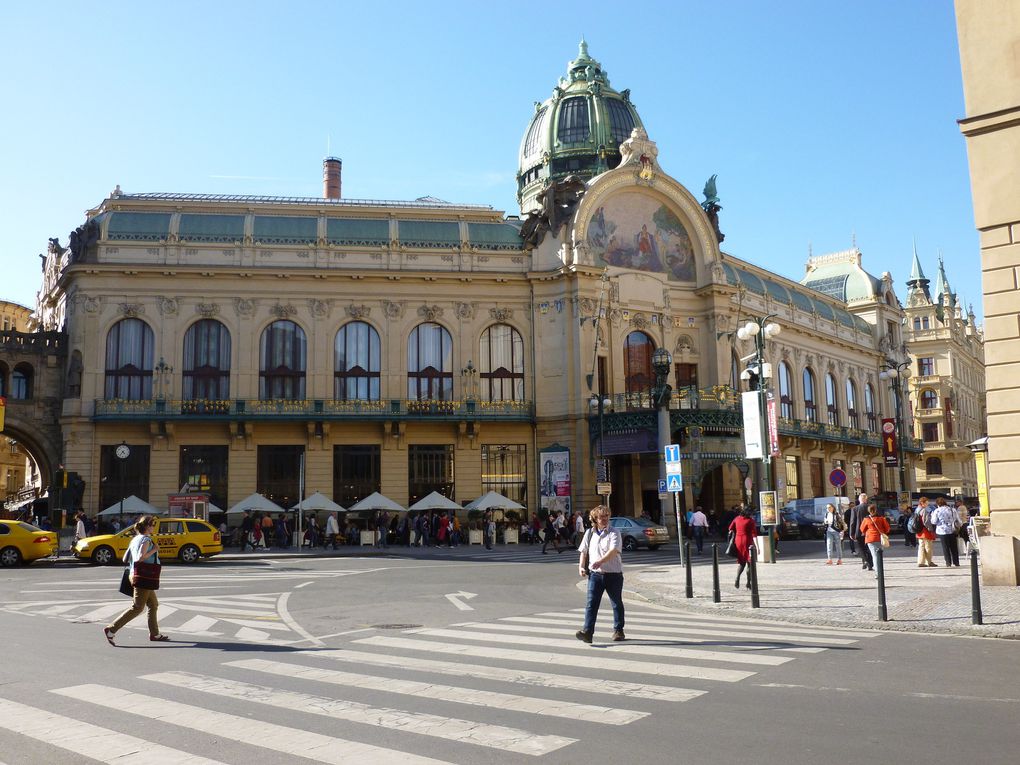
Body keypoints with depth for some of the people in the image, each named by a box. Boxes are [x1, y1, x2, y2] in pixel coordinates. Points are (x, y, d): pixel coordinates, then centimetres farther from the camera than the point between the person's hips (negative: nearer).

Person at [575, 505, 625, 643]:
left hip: (613, 574, -2)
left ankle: (618, 631, 27)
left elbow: (613, 551, -21)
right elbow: (584, 551, 16)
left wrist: (600, 562, -34)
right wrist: (581, 566, 2)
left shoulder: (614, 533, -6)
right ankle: (587, 632, -14)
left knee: (617, 603, 12)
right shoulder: (589, 533, 8)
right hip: (595, 574, 2)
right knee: (591, 603, -9)